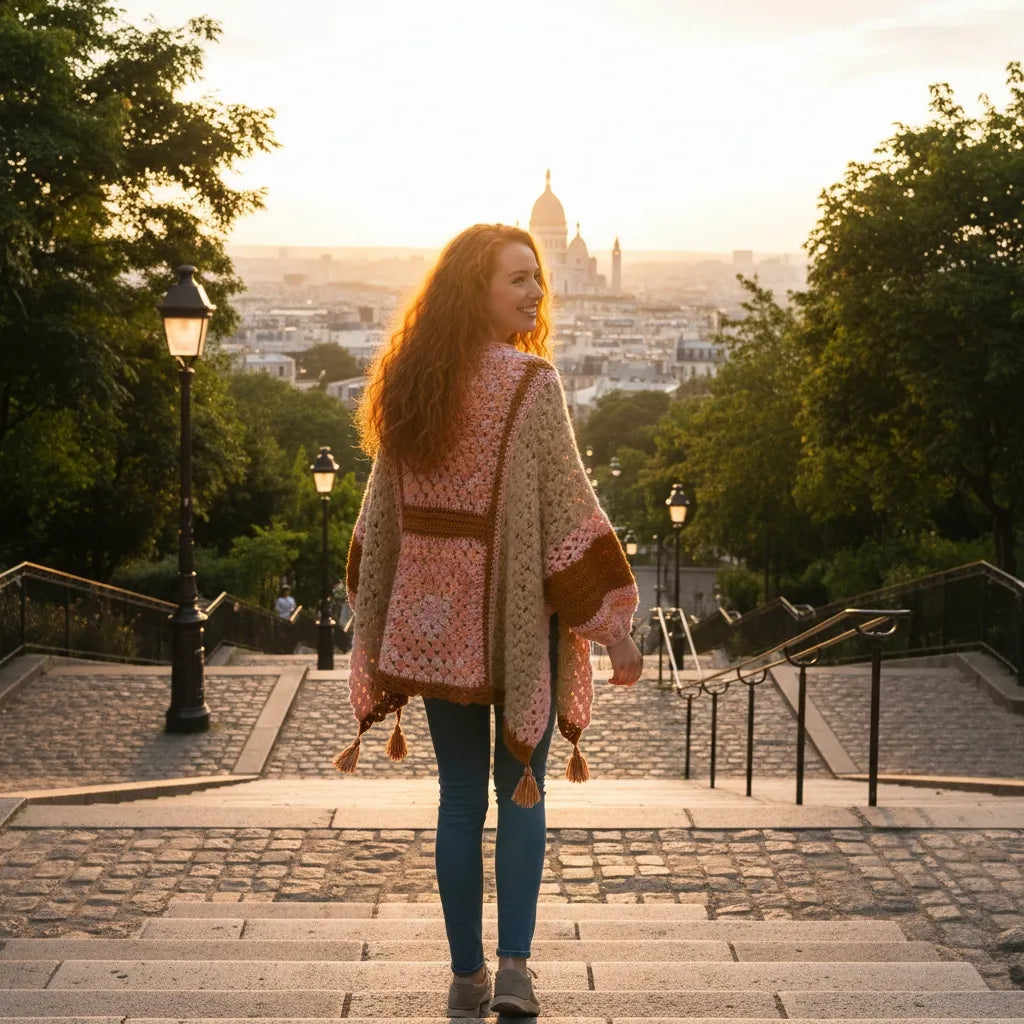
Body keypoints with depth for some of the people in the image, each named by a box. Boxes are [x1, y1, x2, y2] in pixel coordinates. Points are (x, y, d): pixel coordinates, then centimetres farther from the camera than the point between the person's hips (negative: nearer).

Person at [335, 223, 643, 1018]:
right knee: (522, 792, 11)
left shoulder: (410, 383, 3)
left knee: (460, 799, 11)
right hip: (517, 612, -4)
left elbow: (382, 513, 8)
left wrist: (374, 624, 17)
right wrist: (615, 625, -10)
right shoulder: (529, 383, -13)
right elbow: (568, 507, -15)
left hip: (434, 616, 4)